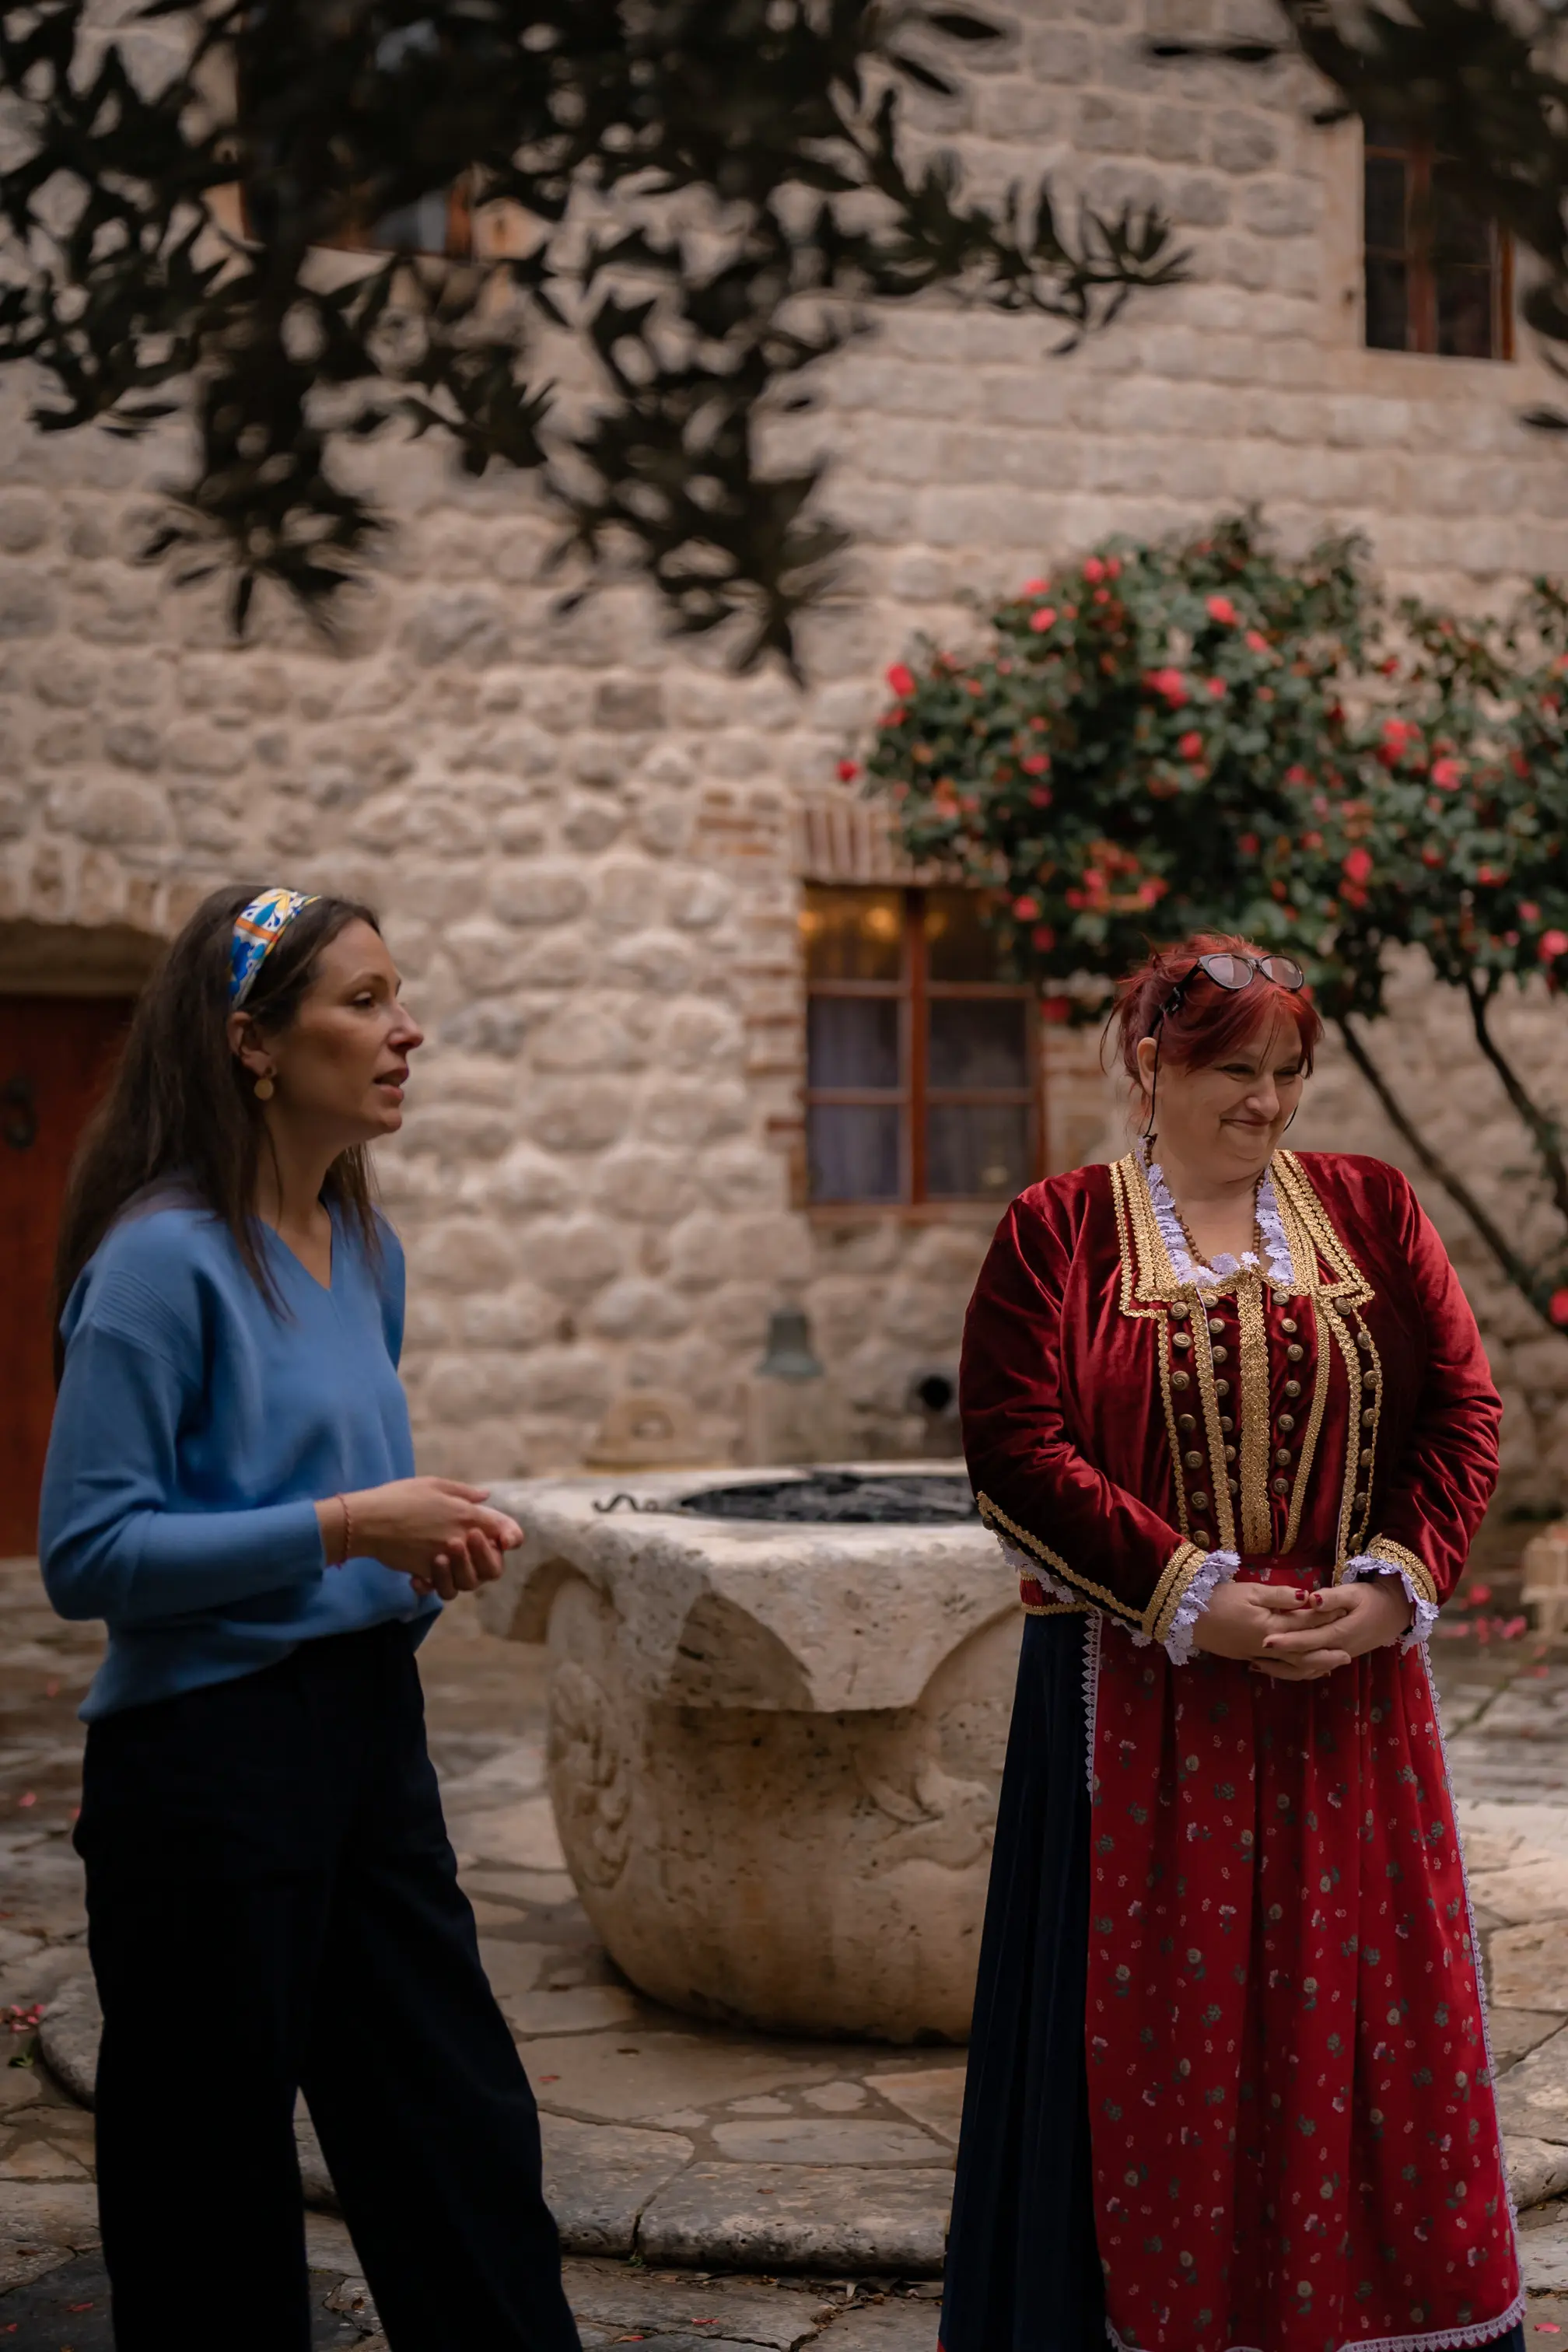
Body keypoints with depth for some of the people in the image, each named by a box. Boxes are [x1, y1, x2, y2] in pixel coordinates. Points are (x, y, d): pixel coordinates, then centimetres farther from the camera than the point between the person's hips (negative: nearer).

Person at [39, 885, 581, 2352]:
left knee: (466, 2142, 13)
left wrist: (432, 1540, 2)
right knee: (215, 2186, 8)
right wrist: (346, 1527, -21)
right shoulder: (164, 1257, -15)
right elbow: (87, 1554, -19)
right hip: (209, 1749, -7)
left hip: (369, 1726, 8)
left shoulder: (365, 1251, 9)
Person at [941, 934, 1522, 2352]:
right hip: (1141, 1701, -2)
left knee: (1362, 2006, 7)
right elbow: (1016, 1441, -8)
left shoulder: (1373, 1211, 9)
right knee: (1150, 2021, 3)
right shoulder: (1058, 1231, 1)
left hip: (1351, 1688, 3)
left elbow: (1463, 1405, 5)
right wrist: (1188, 1597, -15)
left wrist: (1396, 1583, -9)